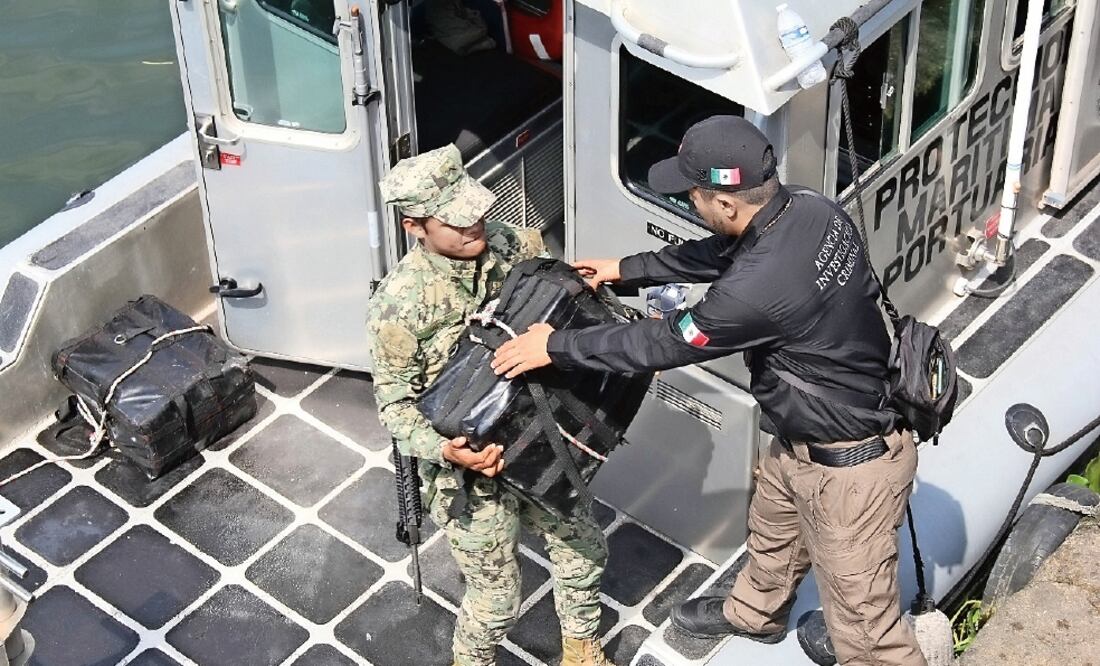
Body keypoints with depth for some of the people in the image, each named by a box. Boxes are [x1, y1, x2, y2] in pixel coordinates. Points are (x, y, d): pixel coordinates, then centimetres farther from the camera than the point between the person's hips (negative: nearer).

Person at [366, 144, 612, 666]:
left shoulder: (508, 246, -10)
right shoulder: (400, 303, -24)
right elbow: (395, 404, -16)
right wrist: (443, 449, -33)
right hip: (473, 467, -6)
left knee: (582, 548, 21)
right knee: (496, 597, 7)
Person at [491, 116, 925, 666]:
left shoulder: (760, 288, -37)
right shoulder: (811, 210, -10)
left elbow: (664, 342, -22)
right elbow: (717, 255, 10)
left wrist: (555, 347, -11)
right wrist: (628, 270, 16)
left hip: (849, 466, -10)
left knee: (862, 618, 5)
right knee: (772, 530, 35)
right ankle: (753, 614, 64)